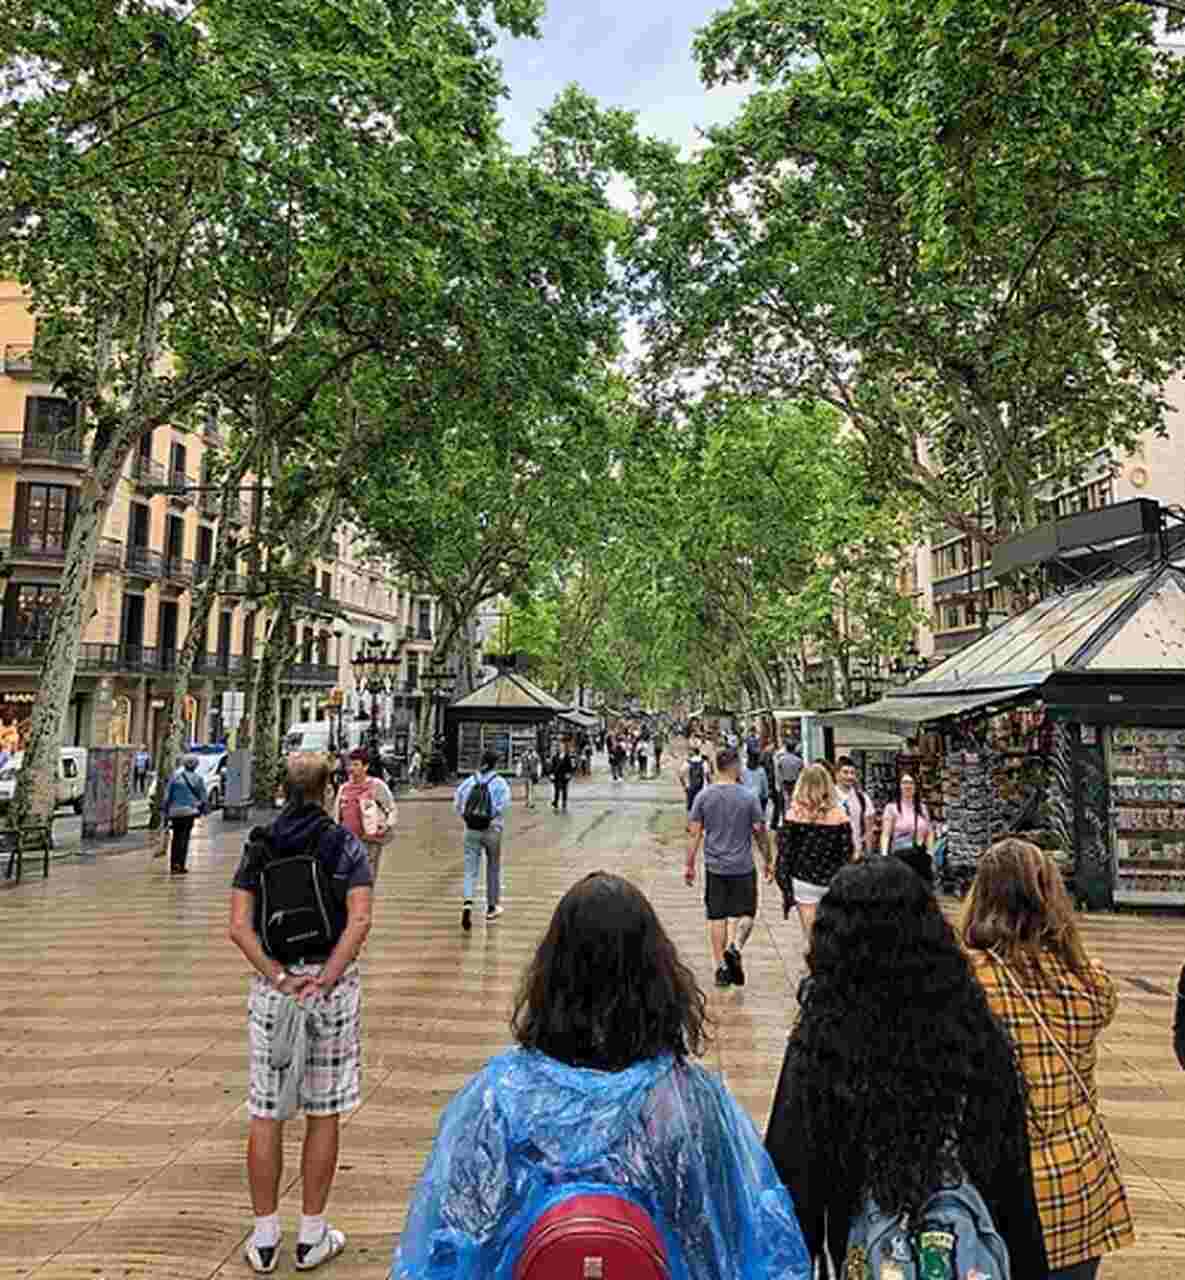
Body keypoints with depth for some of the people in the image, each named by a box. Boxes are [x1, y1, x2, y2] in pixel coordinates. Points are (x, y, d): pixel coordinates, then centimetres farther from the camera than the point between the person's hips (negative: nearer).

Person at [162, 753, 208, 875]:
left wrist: (165, 811, 6)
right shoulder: (198, 778, 1)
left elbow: (167, 794, 0)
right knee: (185, 838, 4)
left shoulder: (175, 776, 1)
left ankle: (173, 865, 11)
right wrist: (202, 809, 19)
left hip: (175, 811, 1)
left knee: (176, 838, 12)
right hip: (189, 811, -1)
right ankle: (180, 865, -2)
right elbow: (203, 797, 4)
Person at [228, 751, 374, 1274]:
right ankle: (312, 1237, 23)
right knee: (323, 1113, 12)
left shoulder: (258, 846, 2)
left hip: (272, 981, 2)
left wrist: (279, 978, -11)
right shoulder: (346, 845, -5)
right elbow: (359, 922, -17)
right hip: (333, 980, -1)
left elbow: (239, 926, -8)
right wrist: (324, 980, -16)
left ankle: (264, 1240, 24)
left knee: (265, 1113, 14)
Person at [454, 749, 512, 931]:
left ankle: (467, 902, -21)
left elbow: (457, 803, -2)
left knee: (470, 870, 3)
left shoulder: (470, 781, 4)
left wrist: (467, 818, 5)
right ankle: (492, 907, 26)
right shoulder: (500, 783, -5)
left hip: (471, 830, 2)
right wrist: (496, 820, -6)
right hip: (492, 830, -2)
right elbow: (503, 805, -19)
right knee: (493, 869, 15)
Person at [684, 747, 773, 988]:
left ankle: (721, 968, 14)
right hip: (743, 867, -2)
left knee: (716, 916, 10)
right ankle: (734, 947, -14)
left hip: (714, 867, 2)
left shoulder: (703, 796, -2)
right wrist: (769, 861, 11)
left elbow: (694, 833, -1)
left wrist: (689, 864, 6)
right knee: (745, 913, 11)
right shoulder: (748, 796, -7)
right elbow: (760, 832, -2)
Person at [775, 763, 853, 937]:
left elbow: (784, 853, -5)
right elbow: (847, 855, -2)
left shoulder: (794, 814, -6)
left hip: (803, 883, -1)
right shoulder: (839, 816, -5)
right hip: (832, 884, 1)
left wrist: (785, 890, 3)